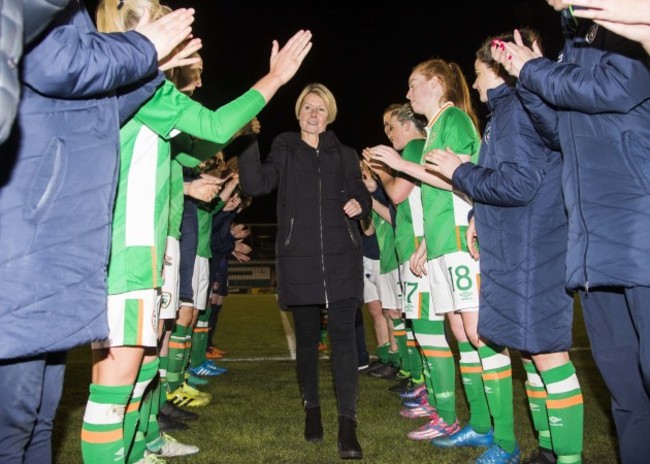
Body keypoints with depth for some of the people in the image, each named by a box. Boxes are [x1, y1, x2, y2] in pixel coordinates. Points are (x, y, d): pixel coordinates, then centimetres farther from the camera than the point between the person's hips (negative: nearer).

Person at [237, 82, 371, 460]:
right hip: (299, 259, 0)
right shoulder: (284, 152, 9)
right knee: (307, 337, 10)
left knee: (343, 335, -8)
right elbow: (256, 184, -8)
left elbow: (362, 195, 21)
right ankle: (312, 408, 29)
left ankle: (348, 424, -4)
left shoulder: (345, 156, 14)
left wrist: (360, 206, -2)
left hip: (342, 257, 0)